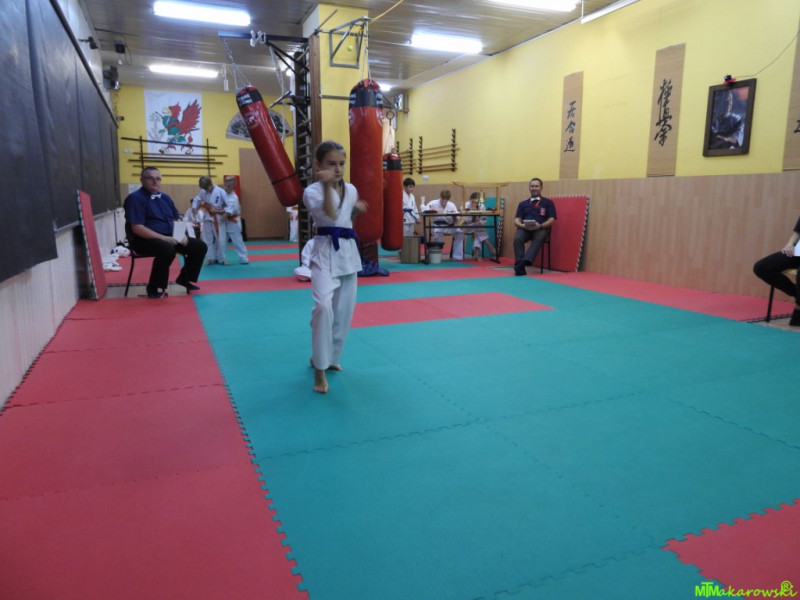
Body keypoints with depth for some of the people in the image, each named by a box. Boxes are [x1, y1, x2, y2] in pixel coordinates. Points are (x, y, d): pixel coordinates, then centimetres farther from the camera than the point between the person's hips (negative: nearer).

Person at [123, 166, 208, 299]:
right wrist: (163, 238, -27)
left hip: (169, 237, 8)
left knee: (200, 247, 1)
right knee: (167, 249, -39)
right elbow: (137, 228, -20)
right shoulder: (135, 198, -12)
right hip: (145, 240, -8)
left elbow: (176, 220, 19)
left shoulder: (165, 197, 13)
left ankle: (185, 279, 20)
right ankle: (155, 288, -19)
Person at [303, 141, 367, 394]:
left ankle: (325, 356, 33)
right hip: (325, 253, -6)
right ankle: (320, 369, -10)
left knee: (344, 312, 11)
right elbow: (330, 216, -23)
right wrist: (327, 185, -32)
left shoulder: (351, 189, 8)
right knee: (324, 306, -25)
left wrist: (357, 210, 2)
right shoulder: (312, 191, -8)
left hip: (348, 252, 6)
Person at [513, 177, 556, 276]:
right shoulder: (523, 204, 22)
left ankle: (524, 262, -58)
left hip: (541, 229, -2)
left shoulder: (548, 202, 15)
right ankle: (519, 267, -39)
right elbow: (516, 220, 13)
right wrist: (522, 225, -12)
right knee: (517, 239, -33)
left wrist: (540, 225, -16)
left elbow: (551, 220, 4)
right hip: (524, 228, 2)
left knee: (538, 239, -38)